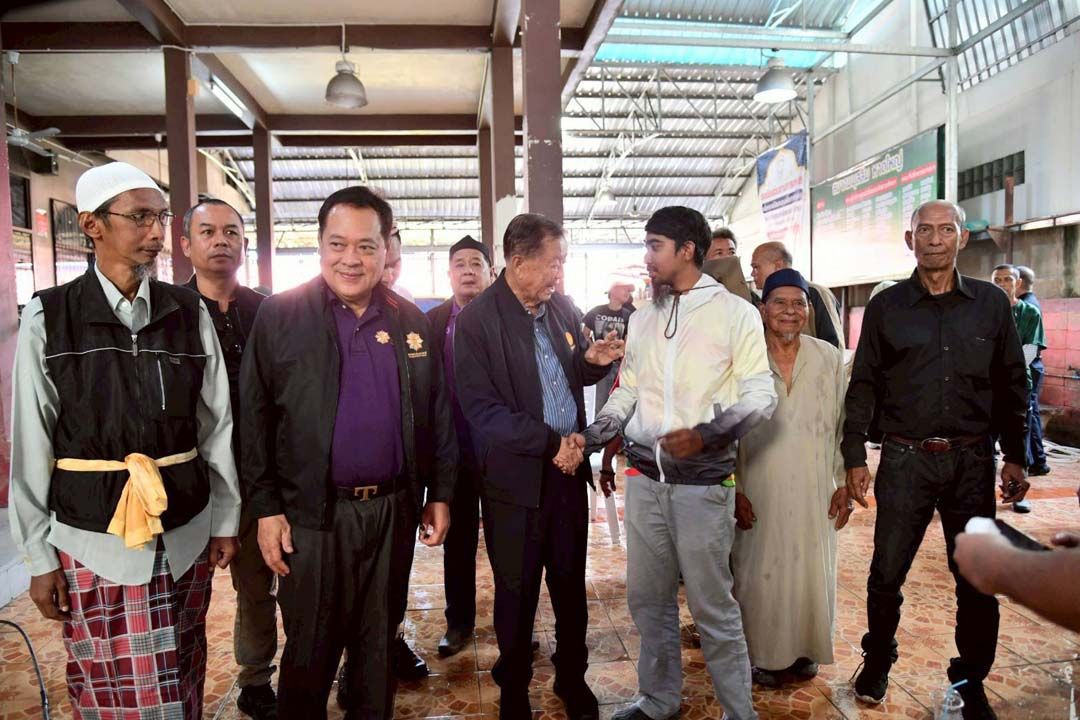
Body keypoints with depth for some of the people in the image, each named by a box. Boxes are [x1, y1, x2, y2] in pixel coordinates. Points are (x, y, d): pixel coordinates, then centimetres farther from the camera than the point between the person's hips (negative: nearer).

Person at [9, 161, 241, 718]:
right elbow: (31, 447, -1)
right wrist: (39, 555, 0)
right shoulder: (47, 318, -5)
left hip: (186, 535, 2)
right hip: (92, 541, -2)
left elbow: (217, 425, 4)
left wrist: (224, 520, 6)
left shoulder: (190, 312, 0)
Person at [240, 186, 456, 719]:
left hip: (393, 510, 3)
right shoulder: (280, 315, -4)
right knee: (310, 650, 11)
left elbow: (437, 414, 8)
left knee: (379, 642, 17)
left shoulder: (412, 321, 5)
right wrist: (265, 509, -7)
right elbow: (254, 419, -4)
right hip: (311, 514, -2)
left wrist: (440, 494, 7)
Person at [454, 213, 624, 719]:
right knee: (517, 592, 13)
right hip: (516, 478, -4)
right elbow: (481, 407, -17)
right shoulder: (476, 320, -13)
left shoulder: (561, 307, 4)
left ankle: (573, 678, 38)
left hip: (568, 468, 5)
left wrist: (592, 361, -7)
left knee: (571, 583, 17)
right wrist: (551, 443, -19)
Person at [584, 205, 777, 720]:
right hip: (644, 478, 5)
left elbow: (760, 395, -7)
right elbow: (628, 390, 14)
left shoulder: (735, 313, -4)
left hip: (703, 481, -5)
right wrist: (592, 435, -2)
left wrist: (706, 435, -20)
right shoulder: (641, 319, 12)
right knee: (647, 598, 14)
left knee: (711, 604, 4)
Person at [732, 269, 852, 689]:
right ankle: (764, 655, 25)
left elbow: (844, 424, 5)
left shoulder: (830, 359, 1)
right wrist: (734, 490, -6)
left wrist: (845, 483, 3)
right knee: (761, 572, 6)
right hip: (759, 492, -2)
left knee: (813, 569, 11)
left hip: (815, 491, 2)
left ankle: (806, 649, 32)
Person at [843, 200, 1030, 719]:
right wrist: (855, 457, -1)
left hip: (972, 461, 2)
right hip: (905, 459, -1)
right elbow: (863, 386, 2)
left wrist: (1015, 457, 6)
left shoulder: (991, 303, 5)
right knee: (886, 573, 5)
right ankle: (877, 661, 28)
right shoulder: (886, 306, 1)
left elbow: (1012, 384, 9)